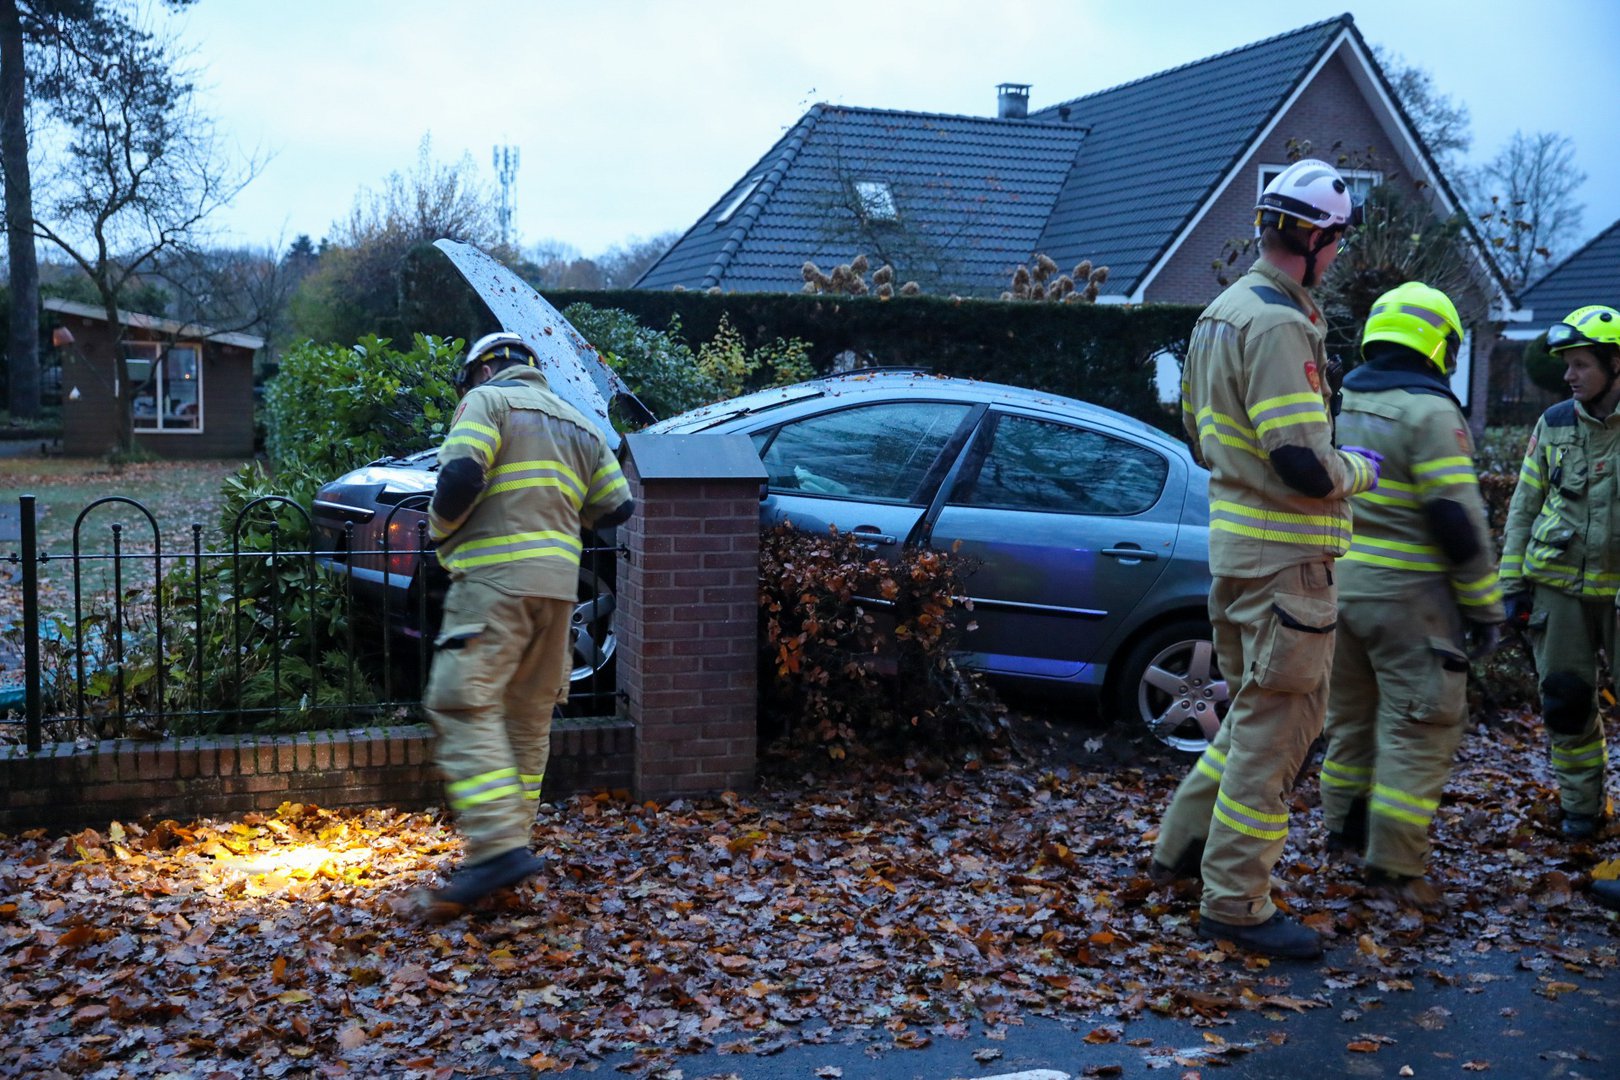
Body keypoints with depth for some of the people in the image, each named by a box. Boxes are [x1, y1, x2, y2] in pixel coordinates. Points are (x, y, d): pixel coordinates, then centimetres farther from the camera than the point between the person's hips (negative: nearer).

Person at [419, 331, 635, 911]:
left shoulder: (488, 400, 2)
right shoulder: (580, 425, 23)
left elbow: (460, 475, -14)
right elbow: (617, 507, 18)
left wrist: (441, 527, 3)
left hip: (496, 578, -7)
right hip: (558, 583, 8)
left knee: (464, 706, -11)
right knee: (529, 716, 13)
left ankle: (498, 846, -22)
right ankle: (512, 837, 16)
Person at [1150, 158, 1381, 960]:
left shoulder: (1222, 313, 13)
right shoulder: (1278, 324, -19)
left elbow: (1199, 431, 22)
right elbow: (1303, 463, -25)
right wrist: (1360, 469, -6)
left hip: (1236, 544, 10)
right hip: (1285, 556, -10)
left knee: (1273, 711, 22)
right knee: (1273, 725, -1)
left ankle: (1183, 843, 29)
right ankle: (1235, 902, 8)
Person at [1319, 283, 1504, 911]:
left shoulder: (1337, 404, 10)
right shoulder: (1428, 412, -14)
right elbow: (1458, 520, -16)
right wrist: (1485, 607, -9)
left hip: (1337, 586, 8)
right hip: (1406, 595, -8)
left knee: (1351, 712, 20)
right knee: (1420, 727, -1)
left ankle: (1344, 826, 31)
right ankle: (1394, 866, -1)